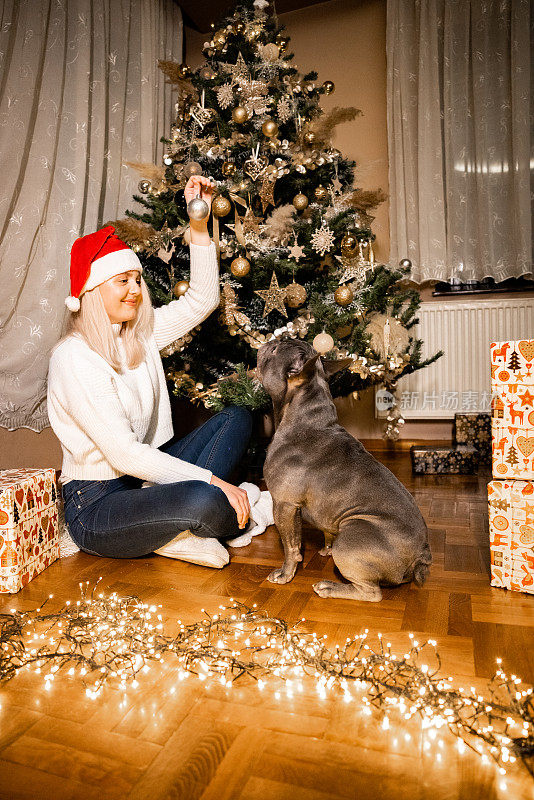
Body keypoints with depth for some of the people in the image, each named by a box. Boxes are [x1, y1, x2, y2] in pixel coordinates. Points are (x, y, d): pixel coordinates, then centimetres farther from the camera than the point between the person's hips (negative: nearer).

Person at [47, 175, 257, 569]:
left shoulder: (139, 334, 4)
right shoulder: (73, 357, -19)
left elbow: (202, 300, 9)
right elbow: (123, 452, -25)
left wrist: (200, 226, -2)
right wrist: (213, 480, -26)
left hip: (146, 477, 9)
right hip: (97, 506, -9)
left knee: (236, 418, 0)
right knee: (203, 500, -37)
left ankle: (176, 527, -12)